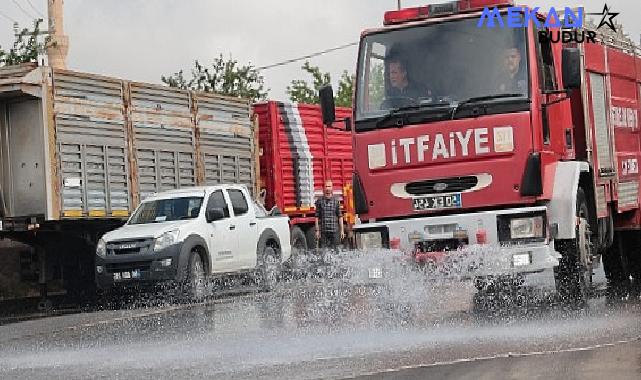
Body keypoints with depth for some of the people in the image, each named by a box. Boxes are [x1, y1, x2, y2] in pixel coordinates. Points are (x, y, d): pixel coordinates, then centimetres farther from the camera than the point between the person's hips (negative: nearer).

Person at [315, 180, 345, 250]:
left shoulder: (336, 201, 6)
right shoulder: (320, 201, 4)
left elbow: (340, 216, 7)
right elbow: (317, 217, 4)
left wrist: (342, 230, 3)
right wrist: (317, 230, -1)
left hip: (334, 231, 1)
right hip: (323, 231, -1)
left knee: (334, 249, 2)